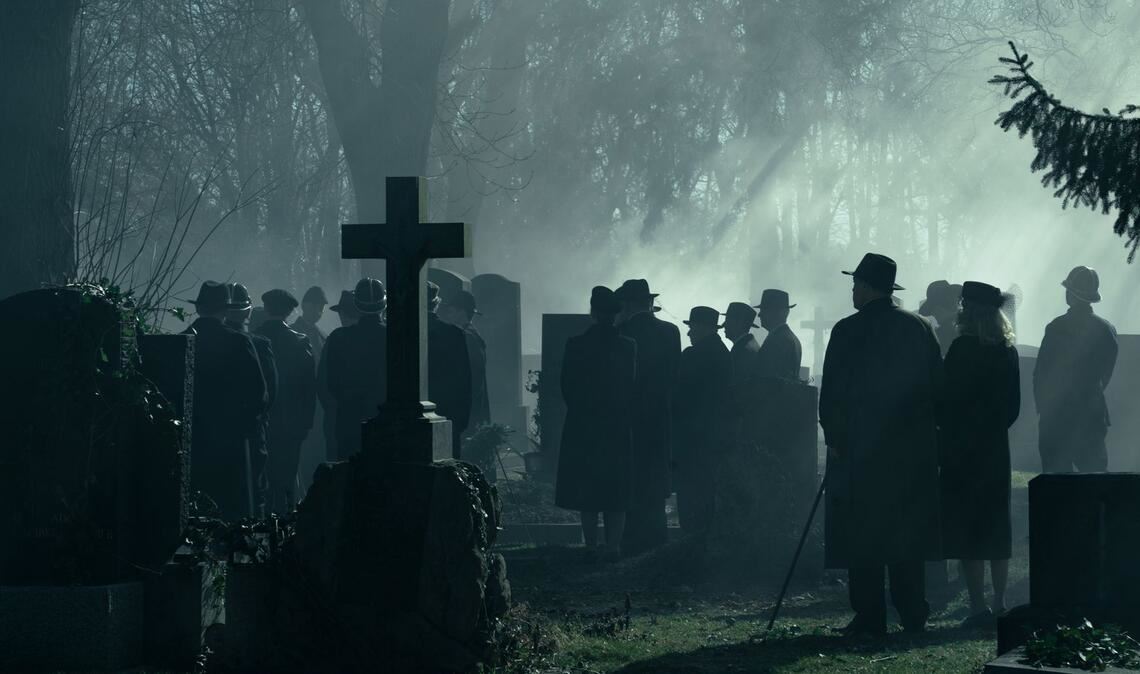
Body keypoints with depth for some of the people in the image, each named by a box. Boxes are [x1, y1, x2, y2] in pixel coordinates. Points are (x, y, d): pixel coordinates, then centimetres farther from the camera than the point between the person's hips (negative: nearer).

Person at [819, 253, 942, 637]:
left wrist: (834, 438, 0)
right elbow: (937, 387, 8)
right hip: (913, 448, 4)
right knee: (907, 530, 10)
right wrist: (921, 428, 15)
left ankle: (870, 617, -2)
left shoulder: (848, 331, -9)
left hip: (858, 447, -4)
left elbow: (831, 393, -9)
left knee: (861, 535, 0)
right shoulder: (920, 329, 5)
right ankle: (913, 615, 10)